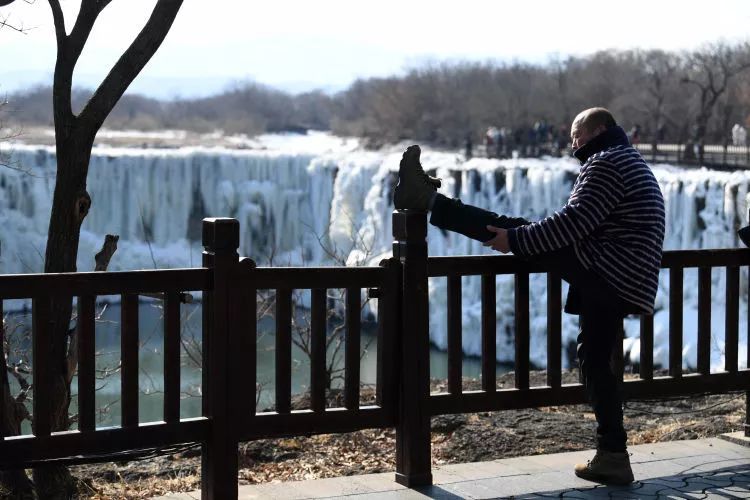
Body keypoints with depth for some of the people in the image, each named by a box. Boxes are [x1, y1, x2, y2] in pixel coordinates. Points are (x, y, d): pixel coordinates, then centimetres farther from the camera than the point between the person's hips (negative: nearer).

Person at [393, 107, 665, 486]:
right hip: (620, 283, 9)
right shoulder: (632, 165, 28)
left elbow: (574, 222, -18)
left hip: (603, 270, -9)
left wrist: (517, 240, -14)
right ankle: (612, 456, 9)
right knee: (595, 362, 9)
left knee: (515, 229, -8)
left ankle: (426, 200, -7)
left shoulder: (606, 162, -7)